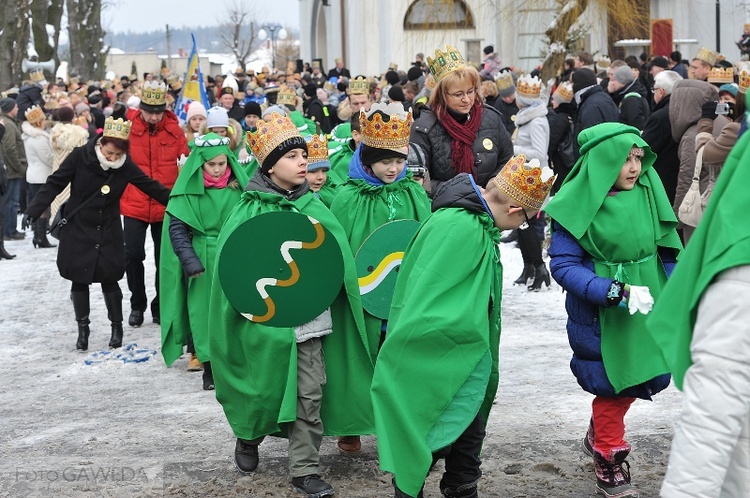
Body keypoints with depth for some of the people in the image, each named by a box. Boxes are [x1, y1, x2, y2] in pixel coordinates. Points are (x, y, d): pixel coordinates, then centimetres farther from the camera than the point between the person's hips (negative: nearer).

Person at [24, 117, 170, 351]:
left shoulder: (125, 165, -8)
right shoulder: (80, 156, -15)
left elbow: (149, 186, 0)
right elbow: (55, 183, -9)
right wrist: (35, 209, -16)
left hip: (108, 233, 1)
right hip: (78, 230, -1)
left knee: (109, 279, 2)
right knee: (79, 279, 5)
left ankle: (117, 327, 19)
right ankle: (83, 329, 20)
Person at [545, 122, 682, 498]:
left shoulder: (648, 193, -3)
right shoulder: (578, 204, -18)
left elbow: (665, 249, 8)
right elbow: (563, 265, -19)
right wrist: (616, 292, -28)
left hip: (647, 307, 5)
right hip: (599, 312, -5)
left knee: (651, 378, 13)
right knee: (612, 384, 6)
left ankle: (598, 434, 41)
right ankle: (610, 465, 29)